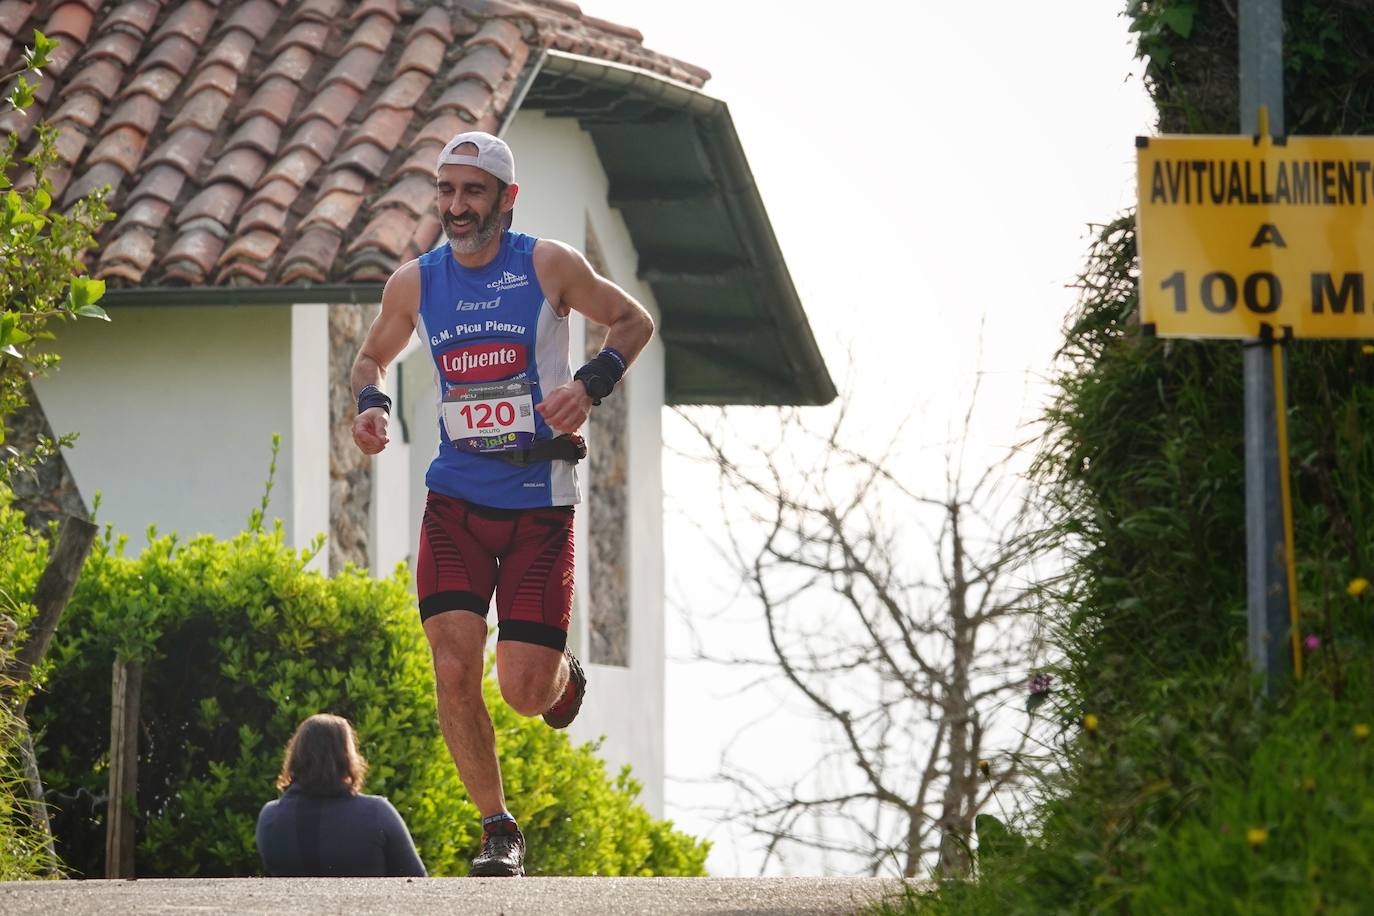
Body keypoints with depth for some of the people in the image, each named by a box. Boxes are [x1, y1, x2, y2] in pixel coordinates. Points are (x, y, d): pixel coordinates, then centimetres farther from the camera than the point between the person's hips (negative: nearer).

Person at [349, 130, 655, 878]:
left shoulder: (548, 266, -5)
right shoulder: (415, 283, 3)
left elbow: (635, 322, 7)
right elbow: (374, 354, 21)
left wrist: (592, 385, -11)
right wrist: (370, 402, -2)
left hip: (538, 500, -2)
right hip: (456, 498, 2)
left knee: (525, 694, -6)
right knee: (453, 671, -12)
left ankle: (563, 671, 33)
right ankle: (497, 829, 4)